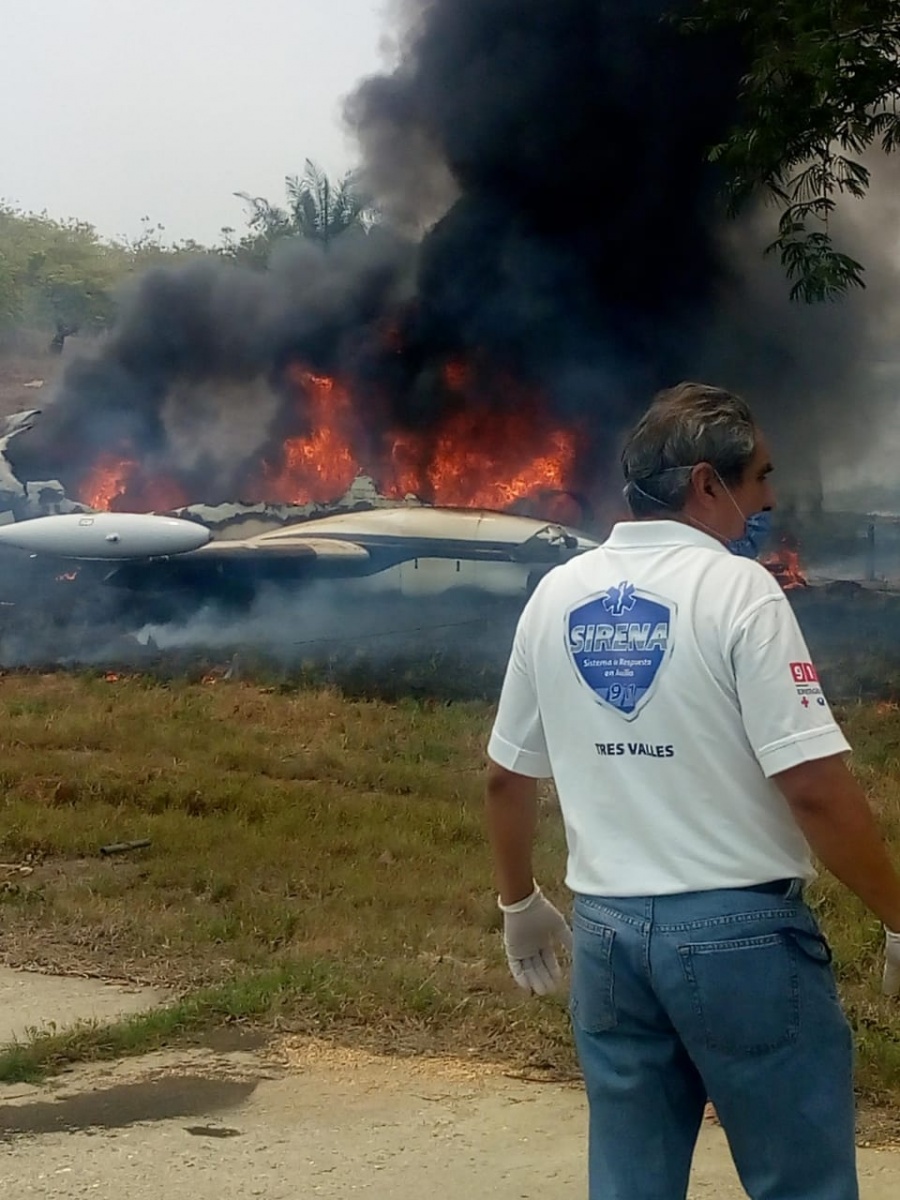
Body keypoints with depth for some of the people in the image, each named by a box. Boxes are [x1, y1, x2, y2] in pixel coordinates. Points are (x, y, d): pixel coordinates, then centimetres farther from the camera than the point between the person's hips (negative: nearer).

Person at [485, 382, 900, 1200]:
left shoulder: (557, 596, 6)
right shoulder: (737, 589, -11)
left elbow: (507, 776, 14)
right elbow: (813, 787, -17)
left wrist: (519, 903, 28)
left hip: (607, 927, 6)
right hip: (741, 928, -5)